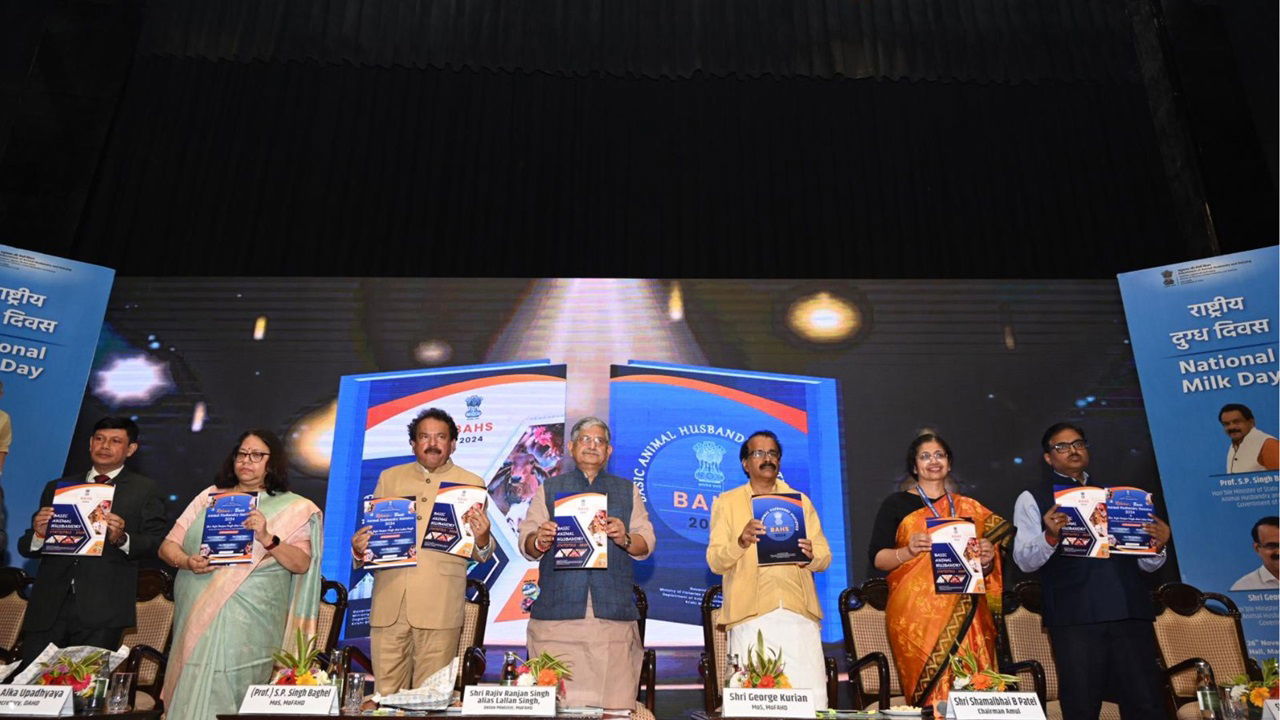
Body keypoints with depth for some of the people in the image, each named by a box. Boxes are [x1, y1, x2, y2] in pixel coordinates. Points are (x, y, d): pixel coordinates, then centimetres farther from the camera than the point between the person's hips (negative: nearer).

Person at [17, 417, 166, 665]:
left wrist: (122, 539, -19)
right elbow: (25, 548, 15)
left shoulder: (145, 490, 7)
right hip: (47, 609, 3)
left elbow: (157, 544, -1)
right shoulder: (56, 488, 17)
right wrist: (39, 534, -7)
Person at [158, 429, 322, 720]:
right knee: (192, 693, 2)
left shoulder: (294, 509, 4)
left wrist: (267, 539, -20)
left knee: (235, 695, -4)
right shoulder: (209, 496, 12)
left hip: (250, 627, -2)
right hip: (198, 618, 3)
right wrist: (187, 562, -9)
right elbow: (167, 546, 11)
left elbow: (301, 564, -5)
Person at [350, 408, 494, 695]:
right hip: (389, 601, 2)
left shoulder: (472, 484, 7)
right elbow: (372, 529, 17)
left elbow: (480, 554, 6)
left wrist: (482, 539, -16)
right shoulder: (389, 478, 15)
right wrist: (359, 549, -4)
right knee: (386, 695, 6)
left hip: (440, 606, -2)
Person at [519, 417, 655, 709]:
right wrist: (540, 541, -15)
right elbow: (526, 545, 8)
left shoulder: (628, 491, 18)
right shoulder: (549, 489, 16)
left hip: (613, 611, 1)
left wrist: (624, 539, -12)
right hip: (558, 612, 0)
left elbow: (647, 544, 9)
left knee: (613, 701, -5)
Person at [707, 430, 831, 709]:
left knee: (812, 700, -4)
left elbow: (825, 557, 13)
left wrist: (811, 555, -10)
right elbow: (715, 562, 3)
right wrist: (740, 542, -17)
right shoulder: (726, 502, 11)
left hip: (799, 613, 2)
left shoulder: (801, 501, 19)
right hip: (749, 615, -2)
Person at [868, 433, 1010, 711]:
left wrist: (986, 560, -2)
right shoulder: (896, 504, 6)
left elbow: (985, 570, 20)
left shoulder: (971, 509, 16)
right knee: (931, 690, -8)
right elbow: (878, 559, -1)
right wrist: (908, 551, -19)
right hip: (916, 612, -3)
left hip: (964, 615, 3)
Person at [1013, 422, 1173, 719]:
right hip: (1074, 616, -3)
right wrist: (1050, 537, -20)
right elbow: (1024, 560, -1)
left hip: (1129, 611, 4)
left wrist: (1158, 545, -2)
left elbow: (1146, 563, 20)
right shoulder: (1032, 499, 10)